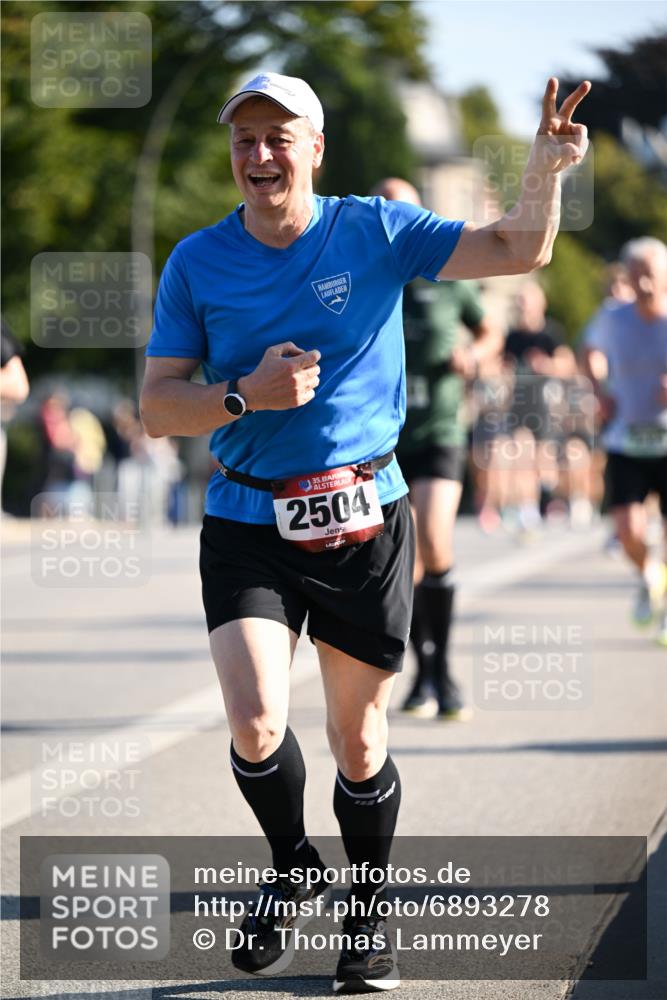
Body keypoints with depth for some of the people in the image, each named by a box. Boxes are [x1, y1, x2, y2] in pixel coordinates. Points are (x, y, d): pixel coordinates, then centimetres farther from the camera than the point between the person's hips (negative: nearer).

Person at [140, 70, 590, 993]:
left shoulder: (376, 231, -1)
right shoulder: (197, 263, 0)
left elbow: (520, 251, 0)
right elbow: (158, 408, 0)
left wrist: (548, 169, -18)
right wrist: (246, 394, -17)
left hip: (365, 518, 0)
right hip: (247, 525, 0)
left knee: (359, 741, 7)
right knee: (257, 725, -17)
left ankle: (368, 911, 30)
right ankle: (292, 867, 13)